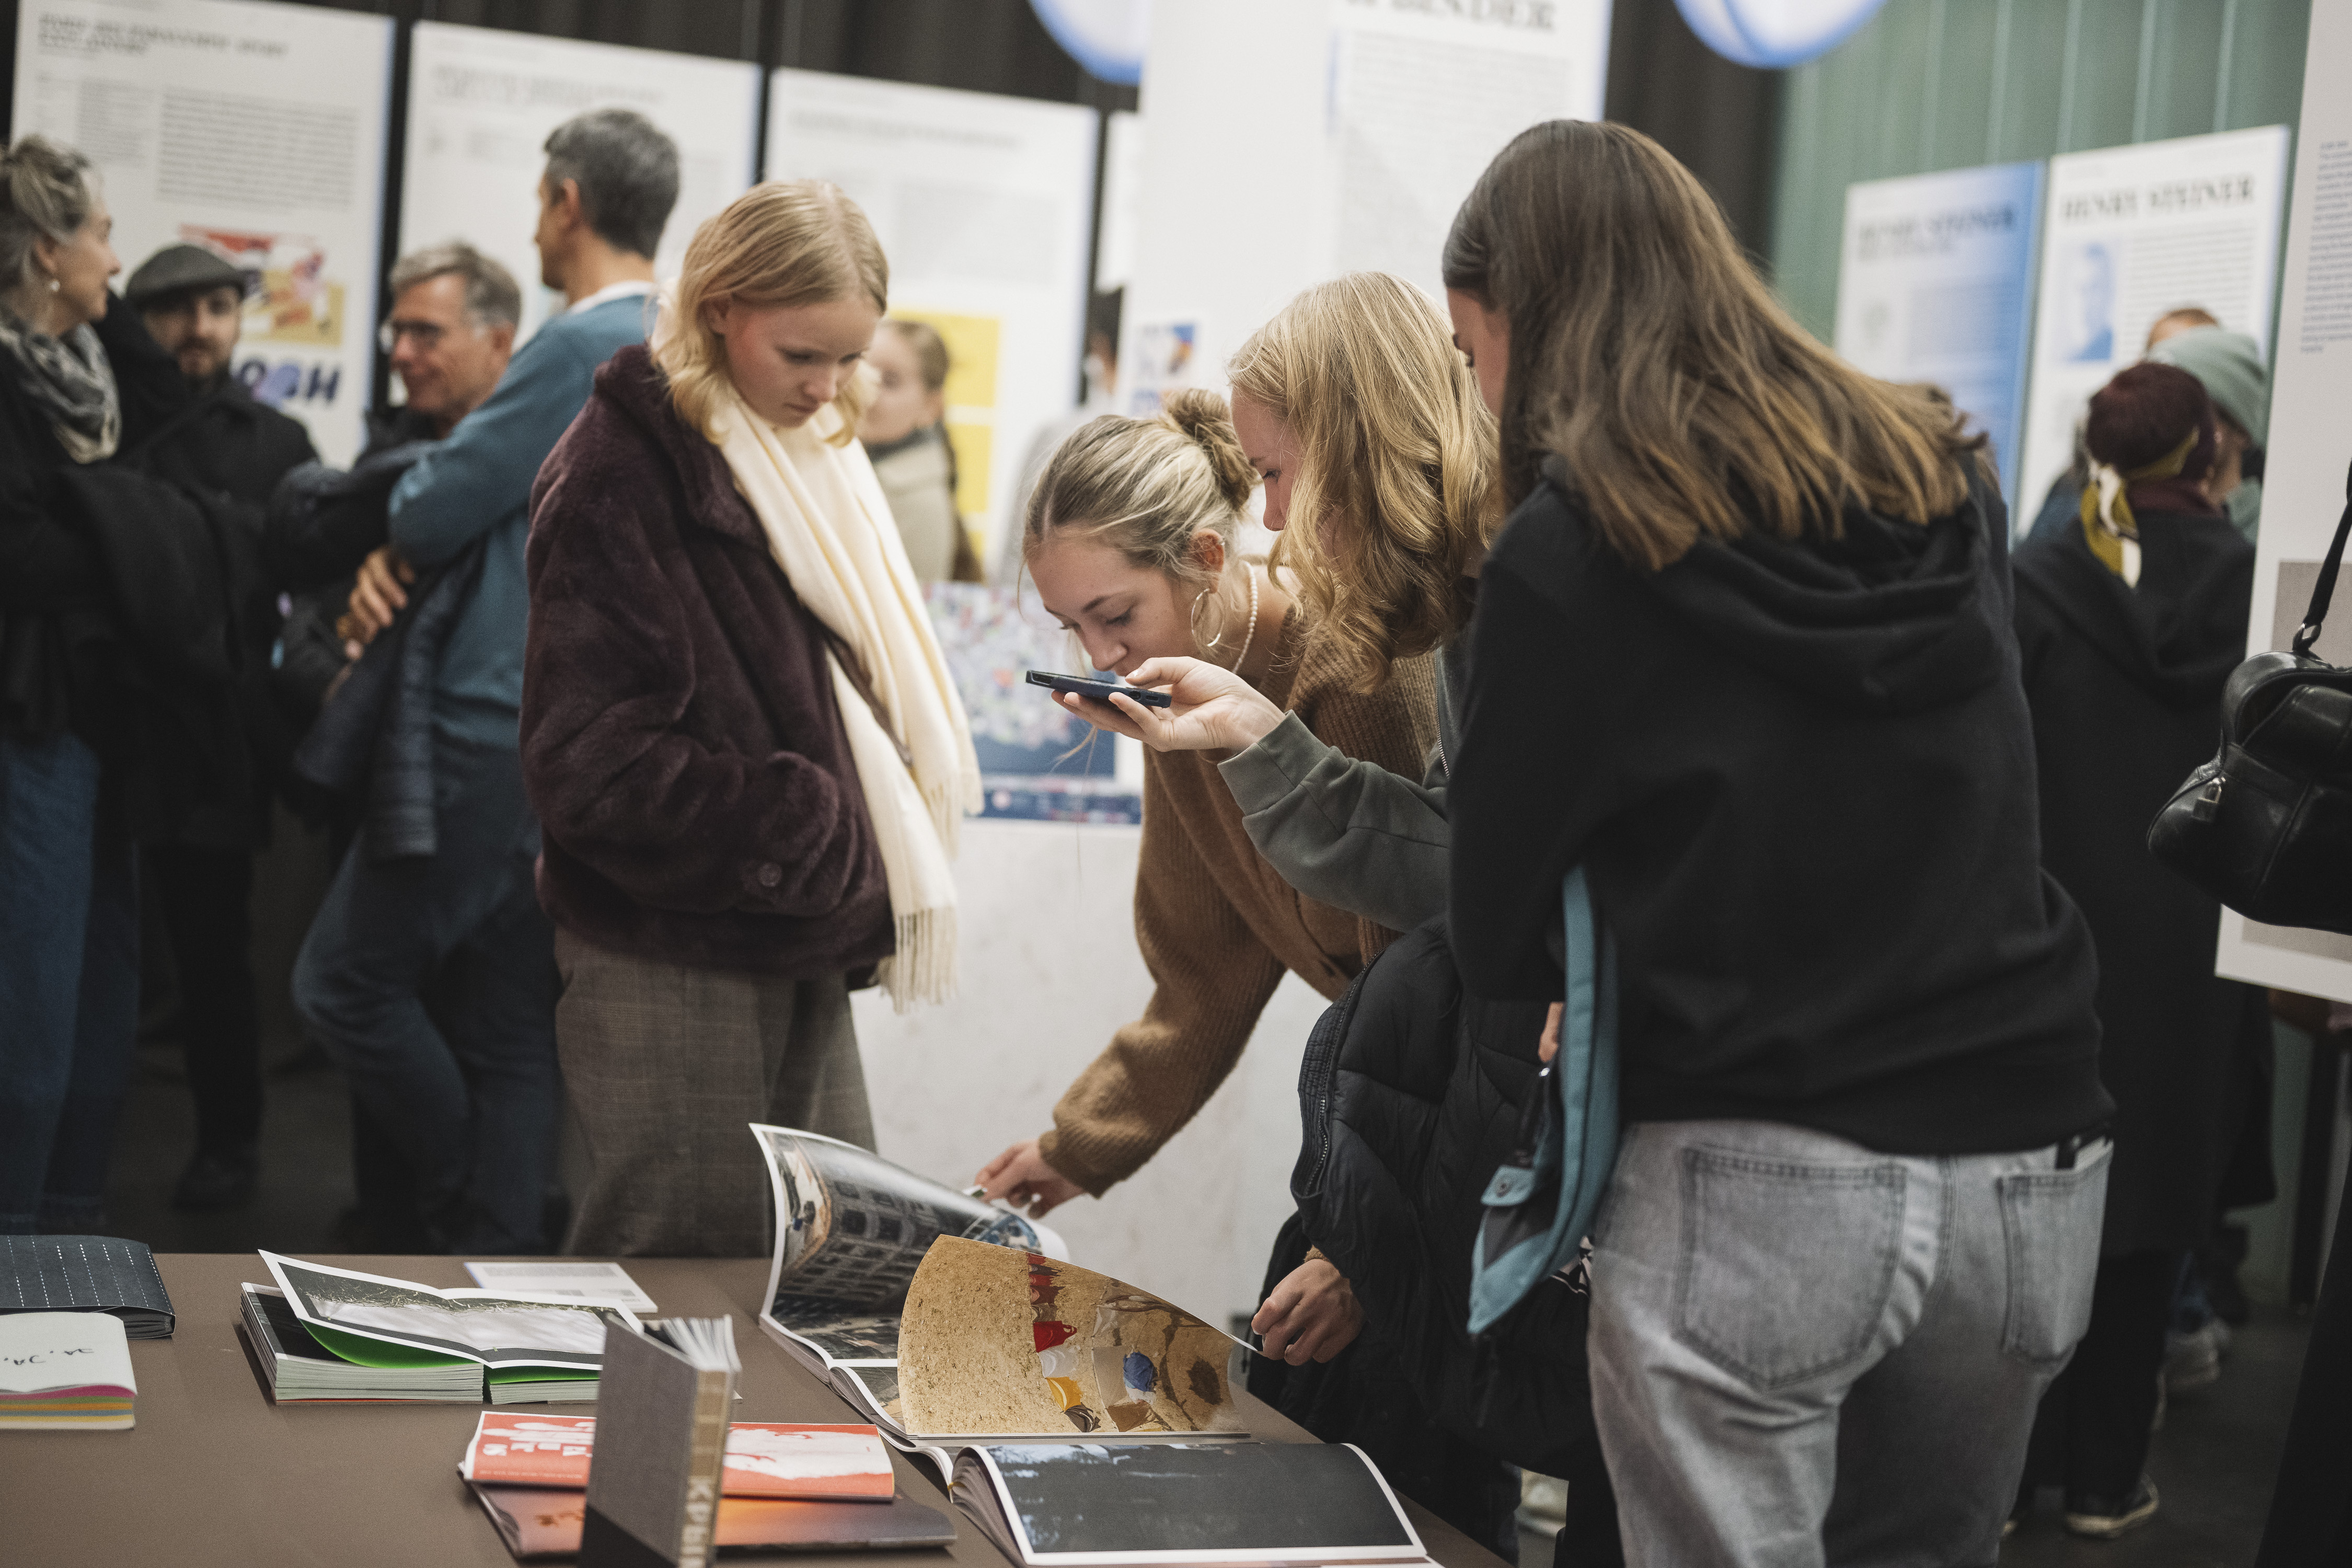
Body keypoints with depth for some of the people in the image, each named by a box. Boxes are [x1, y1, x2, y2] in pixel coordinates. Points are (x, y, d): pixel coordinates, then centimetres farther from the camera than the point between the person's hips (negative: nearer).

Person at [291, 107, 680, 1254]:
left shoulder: (585, 344, -15)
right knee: (510, 1032, 11)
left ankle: (479, 1222, 6)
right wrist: (404, 556, 3)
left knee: (345, 983, 0)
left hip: (500, 733, -9)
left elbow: (434, 507, -14)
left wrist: (402, 530, 9)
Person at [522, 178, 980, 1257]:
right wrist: (814, 833, -13)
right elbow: (595, 766, -17)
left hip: (799, 956, 8)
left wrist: (868, 864, 6)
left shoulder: (812, 459, 15)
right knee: (687, 1261, -2)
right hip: (674, 967, -8)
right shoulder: (621, 472, -11)